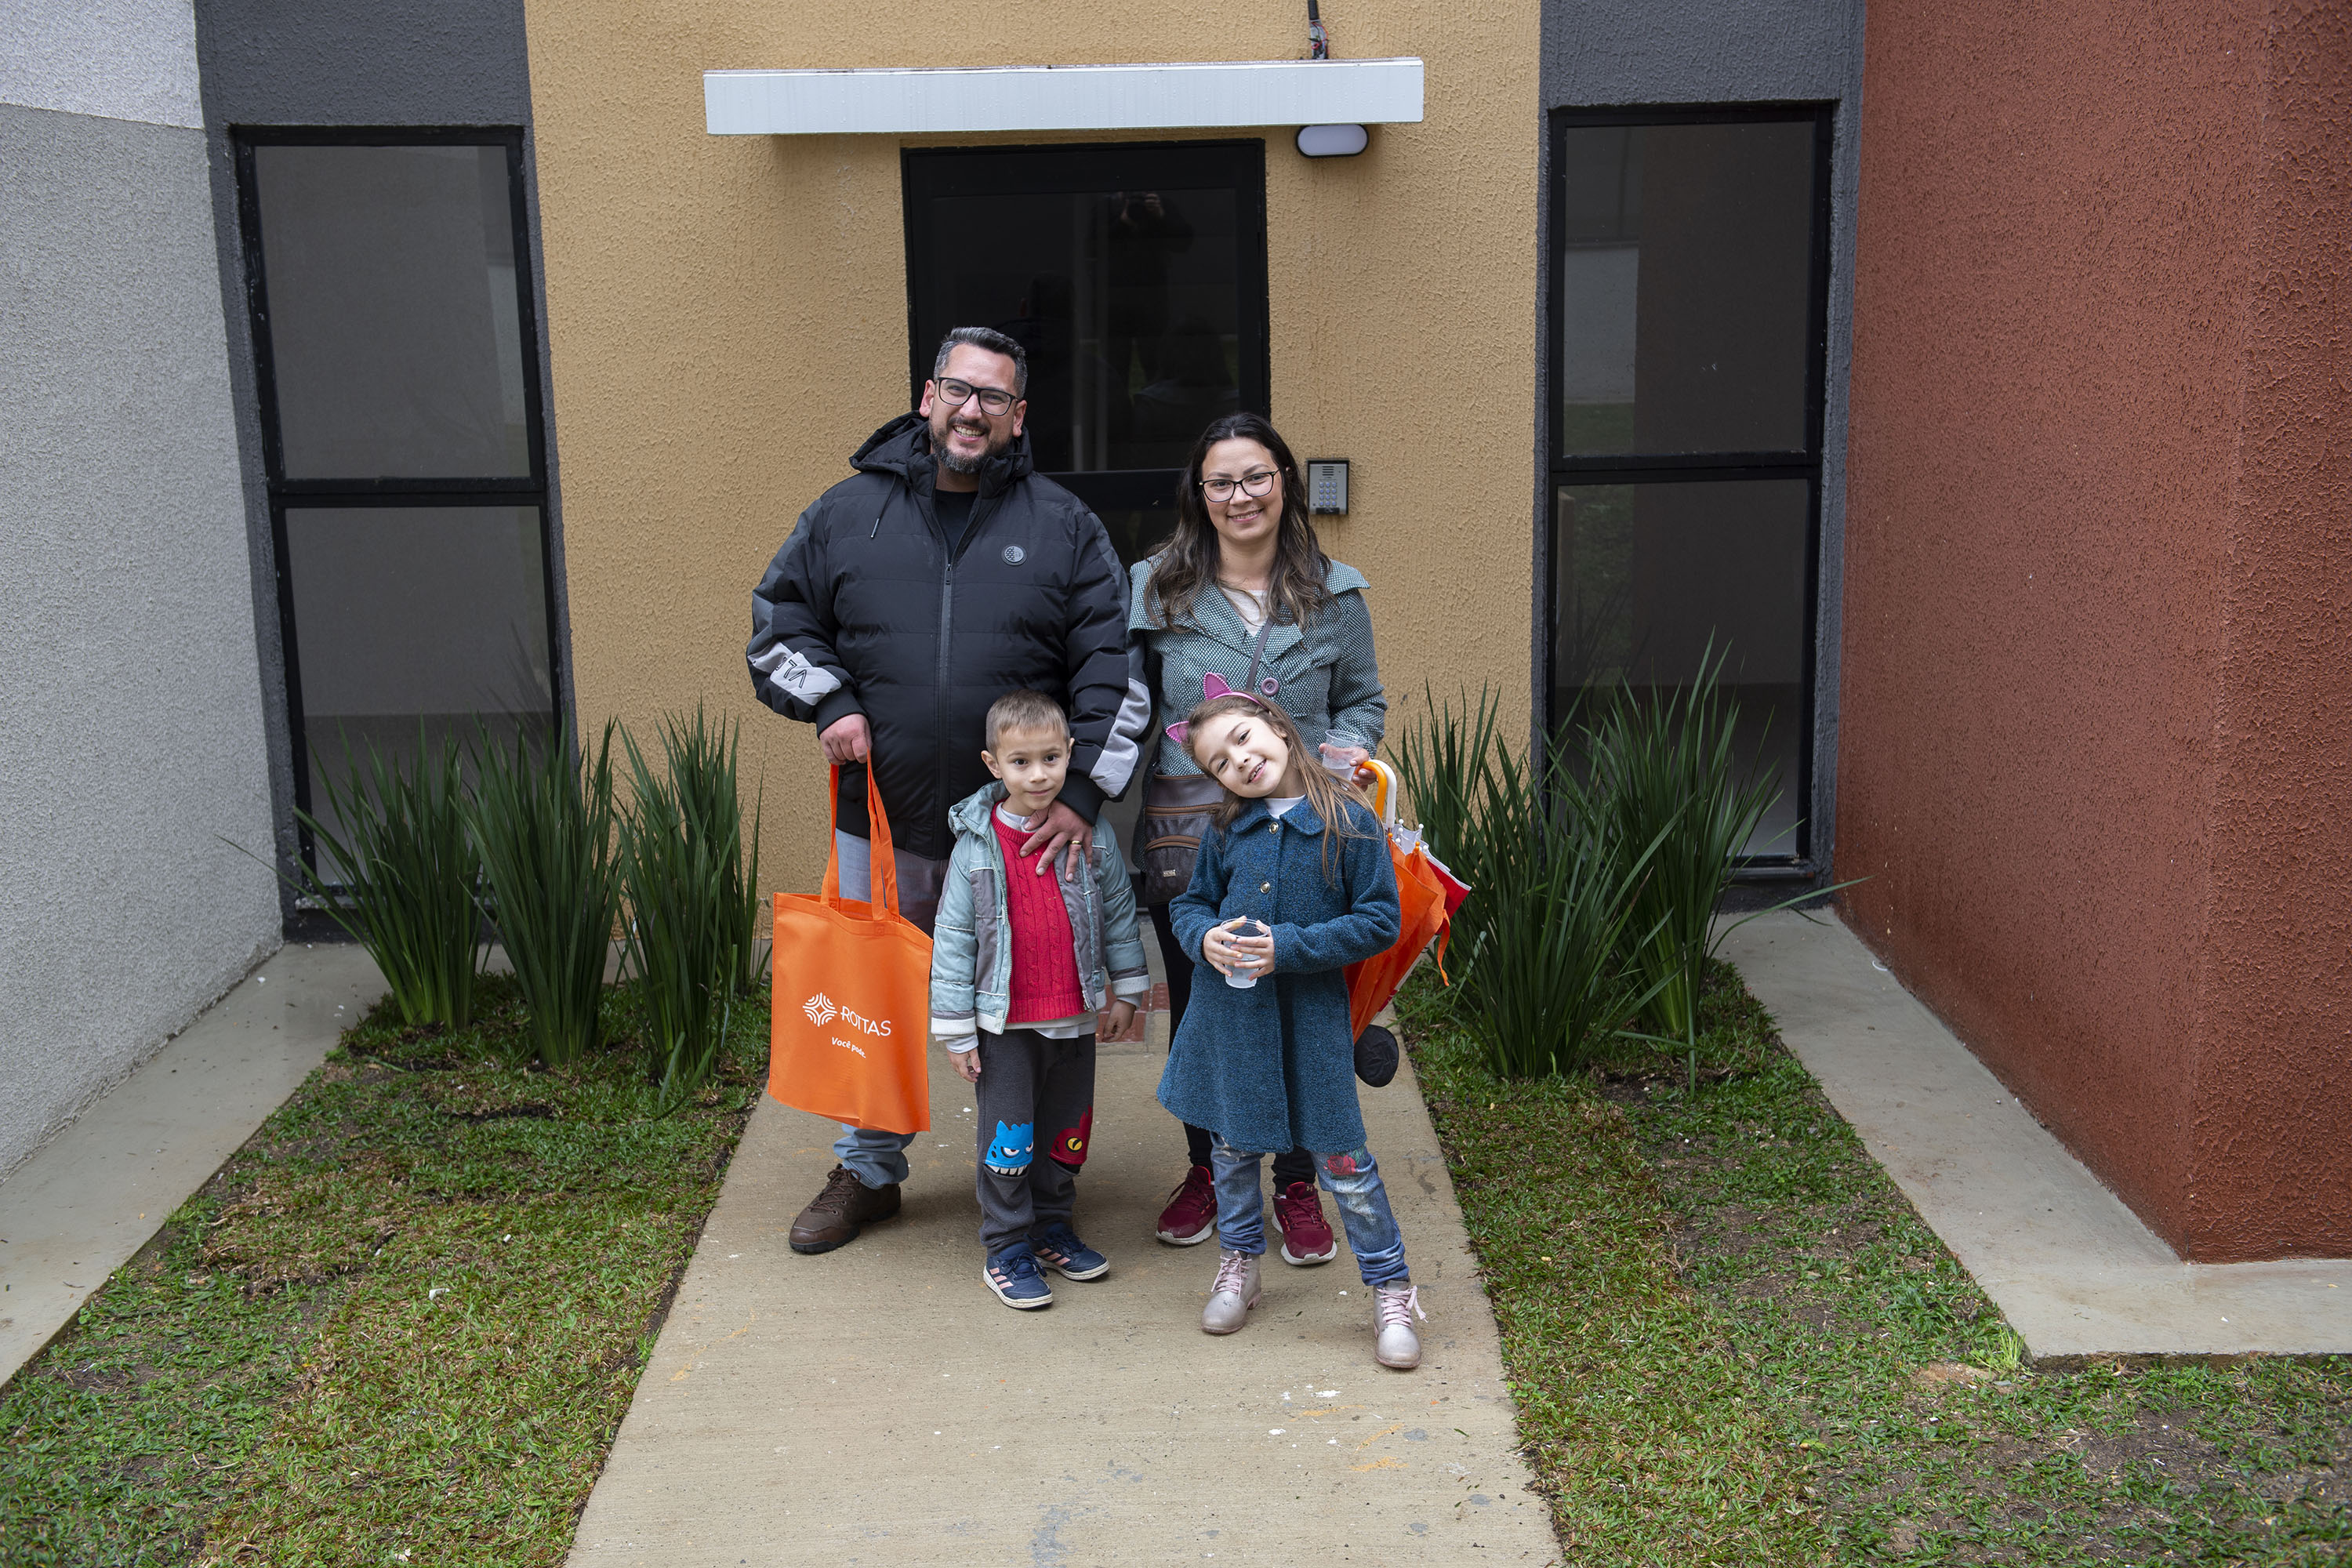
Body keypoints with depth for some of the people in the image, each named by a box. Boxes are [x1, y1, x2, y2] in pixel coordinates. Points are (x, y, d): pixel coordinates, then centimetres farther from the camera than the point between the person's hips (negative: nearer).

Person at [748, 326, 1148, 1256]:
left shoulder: (1063, 526, 2)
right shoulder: (848, 512, 5)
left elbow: (1115, 668, -2)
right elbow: (777, 622, 12)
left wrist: (1085, 791, -11)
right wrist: (830, 704, -5)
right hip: (880, 821, 2)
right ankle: (868, 1171, 33)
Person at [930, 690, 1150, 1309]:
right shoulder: (978, 842, -10)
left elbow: (1119, 910, 9)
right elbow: (953, 935, -6)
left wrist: (1125, 991, 12)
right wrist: (955, 1028, -6)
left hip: (1075, 1016, 3)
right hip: (1004, 1023, -3)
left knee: (1066, 1130, 15)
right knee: (1008, 1137, 2)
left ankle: (1053, 1229, 32)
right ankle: (1006, 1251, 15)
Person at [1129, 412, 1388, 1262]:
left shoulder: (1333, 594, 5)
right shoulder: (1158, 589, 4)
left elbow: (1364, 701, 15)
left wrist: (1349, 747, -6)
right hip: (1188, 839, 1)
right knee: (1197, 1010, 11)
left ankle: (1297, 1185, 21)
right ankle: (1206, 1169, 30)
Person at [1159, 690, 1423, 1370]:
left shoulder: (1348, 822, -11)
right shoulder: (1227, 830, 1)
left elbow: (1380, 921, -11)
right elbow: (1189, 903, 13)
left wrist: (1290, 948, -19)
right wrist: (1205, 937, -11)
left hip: (1312, 1014, -4)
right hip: (1230, 1007, 4)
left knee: (1340, 1157, 0)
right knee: (1234, 1147, 17)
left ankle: (1391, 1289, 14)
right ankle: (1239, 1264, 38)